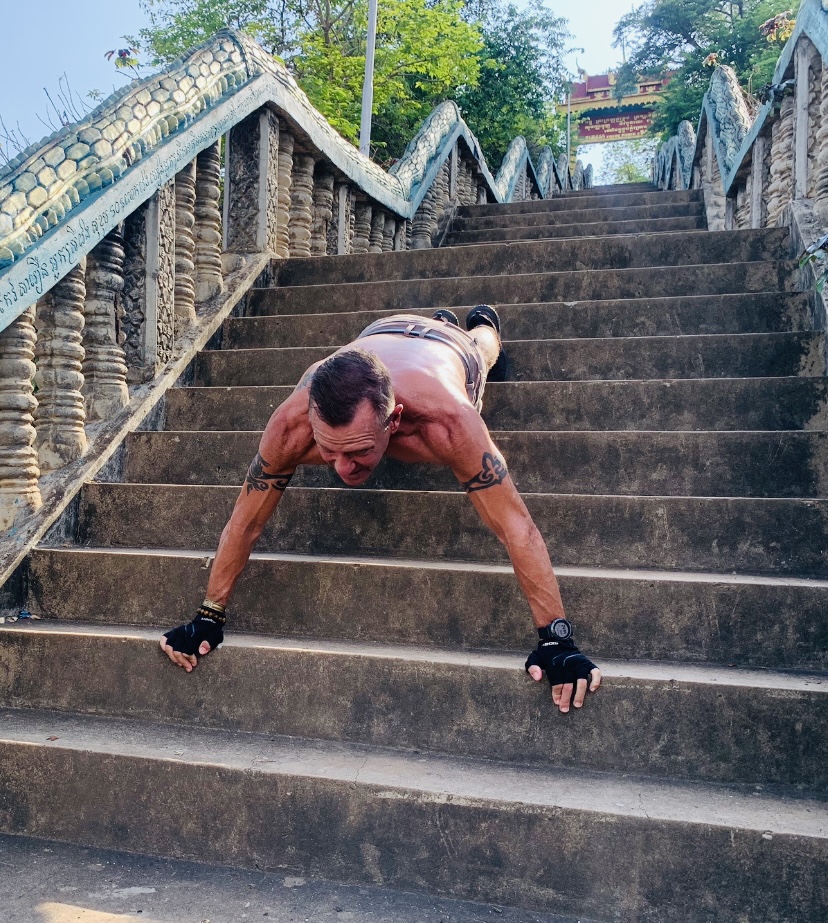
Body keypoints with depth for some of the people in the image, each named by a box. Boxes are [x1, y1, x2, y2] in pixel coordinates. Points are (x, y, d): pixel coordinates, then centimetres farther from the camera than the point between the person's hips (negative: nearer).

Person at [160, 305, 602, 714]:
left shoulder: (446, 423, -56)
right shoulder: (290, 426, -48)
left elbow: (515, 526, -49)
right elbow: (245, 521, -33)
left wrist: (556, 638, -49)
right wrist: (208, 618, -26)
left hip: (448, 350, -1)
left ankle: (482, 325, 73)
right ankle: (443, 321, 71)